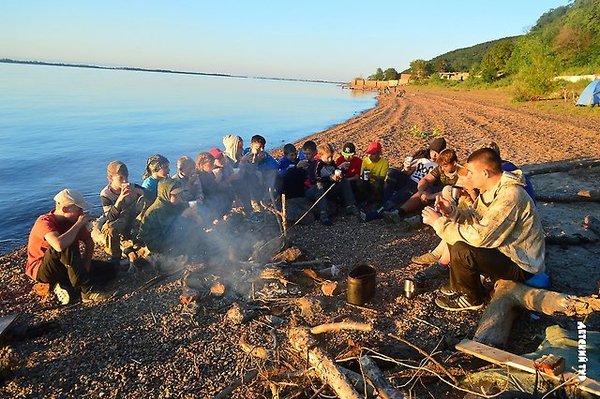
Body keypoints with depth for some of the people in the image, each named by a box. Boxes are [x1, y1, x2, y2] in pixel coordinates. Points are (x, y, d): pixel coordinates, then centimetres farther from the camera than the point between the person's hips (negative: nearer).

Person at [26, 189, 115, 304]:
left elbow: (89, 243, 1)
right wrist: (79, 224, -32)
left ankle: (66, 285, -13)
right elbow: (59, 245, -44)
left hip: (65, 266, 7)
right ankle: (87, 292, -32)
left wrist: (85, 267, -13)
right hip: (41, 271, -6)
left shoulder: (73, 221, -6)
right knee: (67, 246, -37)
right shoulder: (44, 222, -24)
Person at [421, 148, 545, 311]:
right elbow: (475, 218, 7)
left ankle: (471, 299, 0)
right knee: (455, 238, 4)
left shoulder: (510, 196, -29)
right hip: (506, 250, 9)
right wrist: (452, 212, -12)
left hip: (522, 266, -9)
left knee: (461, 251, -26)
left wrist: (440, 223, -25)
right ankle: (460, 287, 15)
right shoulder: (493, 188, 1)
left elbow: (479, 236, -33)